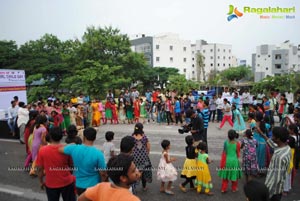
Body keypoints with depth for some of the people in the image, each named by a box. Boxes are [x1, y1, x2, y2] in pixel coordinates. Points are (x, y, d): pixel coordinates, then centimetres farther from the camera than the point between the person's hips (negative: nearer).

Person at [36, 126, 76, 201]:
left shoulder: (42, 150, -14)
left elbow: (40, 169, -6)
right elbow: (71, 166, -4)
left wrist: (41, 181, 10)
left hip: (50, 184, 1)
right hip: (67, 182, -1)